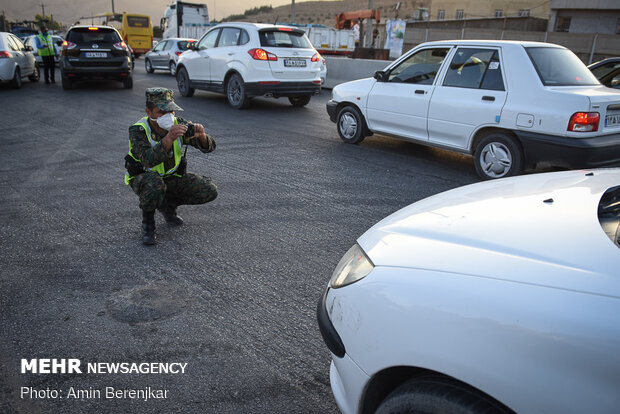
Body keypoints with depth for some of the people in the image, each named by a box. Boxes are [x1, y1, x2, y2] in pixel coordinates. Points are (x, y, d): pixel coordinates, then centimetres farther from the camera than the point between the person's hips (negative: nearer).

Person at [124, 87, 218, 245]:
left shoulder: (178, 124, -16)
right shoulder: (138, 130, -25)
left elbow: (209, 146, -19)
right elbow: (149, 160, -42)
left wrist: (202, 136, -42)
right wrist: (169, 138, -55)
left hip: (172, 176, 4)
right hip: (143, 177, -4)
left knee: (209, 191, -14)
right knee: (155, 183, -41)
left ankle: (168, 204, 11)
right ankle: (147, 222, -10)